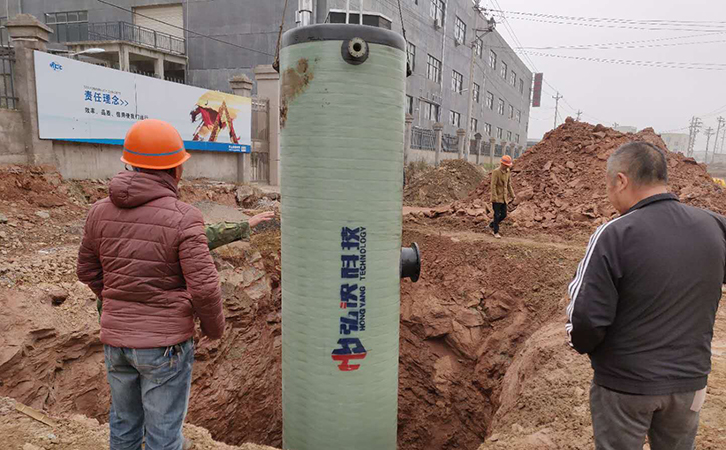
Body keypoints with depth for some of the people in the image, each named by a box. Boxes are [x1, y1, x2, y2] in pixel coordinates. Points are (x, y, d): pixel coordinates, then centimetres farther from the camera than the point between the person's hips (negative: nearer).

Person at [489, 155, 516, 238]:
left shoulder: (508, 172, 7)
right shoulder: (496, 172, -14)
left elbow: (509, 184, 15)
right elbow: (493, 185, -18)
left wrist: (512, 195, 12)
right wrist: (494, 197, -22)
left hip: (504, 197, 7)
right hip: (497, 197, -7)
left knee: (504, 215, 9)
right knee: (497, 215, -2)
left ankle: (491, 225, 29)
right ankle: (496, 232, 8)